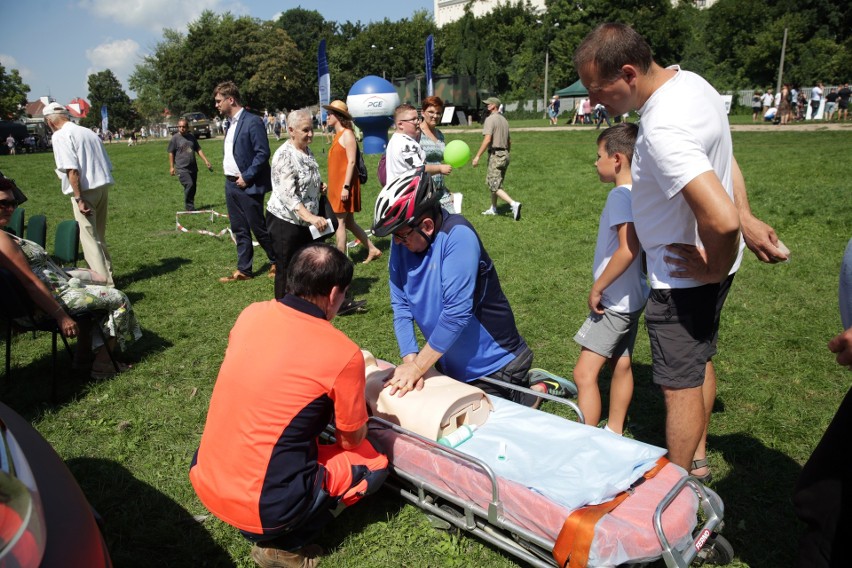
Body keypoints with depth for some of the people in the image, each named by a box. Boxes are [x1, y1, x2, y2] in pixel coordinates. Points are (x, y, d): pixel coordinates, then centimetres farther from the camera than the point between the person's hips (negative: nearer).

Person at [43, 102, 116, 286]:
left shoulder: (60, 136, -6)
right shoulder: (88, 132, 17)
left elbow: (72, 169, -17)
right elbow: (108, 165, 15)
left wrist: (79, 199, -17)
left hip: (86, 190, -7)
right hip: (103, 186, 7)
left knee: (89, 238, -2)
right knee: (99, 236, 19)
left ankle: (104, 281, -3)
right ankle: (106, 272, 26)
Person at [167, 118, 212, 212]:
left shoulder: (192, 136, 10)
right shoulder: (175, 138, -3)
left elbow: (198, 149, 15)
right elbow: (171, 153, 0)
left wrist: (206, 160, 7)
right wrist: (171, 167, -4)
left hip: (193, 168, 5)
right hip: (182, 168, -5)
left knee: (193, 187, 9)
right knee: (189, 185, -20)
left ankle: (190, 207, 22)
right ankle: (189, 207, -10)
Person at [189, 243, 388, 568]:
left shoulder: (251, 314, -2)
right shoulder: (343, 353, -18)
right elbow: (352, 439, -2)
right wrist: (353, 407, 19)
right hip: (263, 507, -6)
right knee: (374, 462, 13)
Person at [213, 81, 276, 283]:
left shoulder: (253, 121, -14)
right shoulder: (230, 123, 13)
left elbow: (263, 153, -18)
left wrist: (246, 177, -18)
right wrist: (226, 165, 8)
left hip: (248, 185, -8)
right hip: (231, 183, 9)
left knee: (258, 228, 1)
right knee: (239, 230, 12)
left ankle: (277, 262, 18)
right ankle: (243, 270, 20)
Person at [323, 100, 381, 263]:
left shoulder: (347, 134, -11)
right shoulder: (337, 135, 16)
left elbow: (351, 162, -17)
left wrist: (346, 187, -22)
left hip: (344, 185, -10)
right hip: (337, 185, 10)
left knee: (340, 222, -5)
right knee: (348, 222, 14)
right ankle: (372, 250, 23)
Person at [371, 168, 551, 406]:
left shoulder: (457, 235, -28)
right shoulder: (402, 241, -8)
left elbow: (457, 311, -32)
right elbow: (400, 304, -8)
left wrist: (417, 367, -28)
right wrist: (409, 360, -19)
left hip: (494, 365, -7)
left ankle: (532, 392, 26)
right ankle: (521, 387, 35)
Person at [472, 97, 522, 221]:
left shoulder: (490, 119, -11)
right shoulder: (504, 120, 16)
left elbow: (487, 140, -22)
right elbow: (509, 140, 21)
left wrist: (477, 156, -22)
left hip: (495, 155, -9)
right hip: (505, 155, 9)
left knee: (495, 186, -8)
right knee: (492, 182, 20)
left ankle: (513, 204, -23)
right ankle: (493, 208, 28)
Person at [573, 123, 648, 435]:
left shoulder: (621, 195, -19)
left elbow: (628, 249, -28)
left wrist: (597, 288, -19)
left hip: (614, 301, -10)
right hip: (631, 297, 10)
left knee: (584, 373, -8)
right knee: (621, 365, 18)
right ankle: (614, 433, 33)